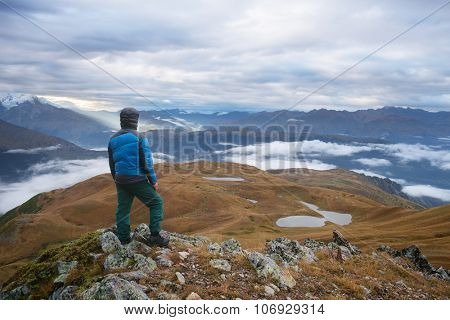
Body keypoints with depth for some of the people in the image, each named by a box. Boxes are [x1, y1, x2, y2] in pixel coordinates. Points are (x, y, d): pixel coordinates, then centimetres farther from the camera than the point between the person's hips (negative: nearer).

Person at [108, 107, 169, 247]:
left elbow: (112, 164, 14)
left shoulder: (113, 139, 8)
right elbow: (147, 162, -13)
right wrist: (154, 181, -4)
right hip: (137, 180, -6)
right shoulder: (140, 138, -11)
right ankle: (154, 235, 4)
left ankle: (123, 240, 22)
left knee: (122, 209, 14)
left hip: (121, 181, 6)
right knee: (156, 202, 7)